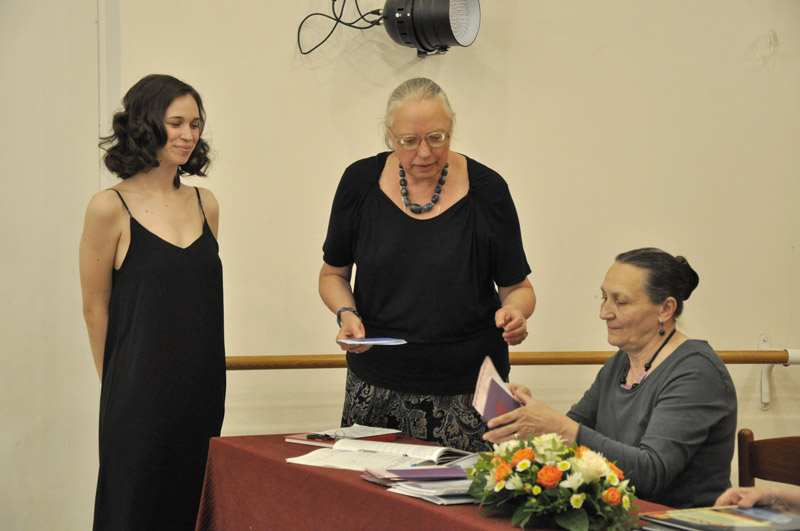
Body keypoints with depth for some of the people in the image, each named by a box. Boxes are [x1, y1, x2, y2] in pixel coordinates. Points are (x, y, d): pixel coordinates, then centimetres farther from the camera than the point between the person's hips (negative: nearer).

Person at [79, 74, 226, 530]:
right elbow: (95, 308, -2)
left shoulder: (205, 204, 9)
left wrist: (204, 371, 14)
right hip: (141, 396, -5)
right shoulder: (111, 208, -7)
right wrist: (118, 384, 2)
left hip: (203, 390, 5)